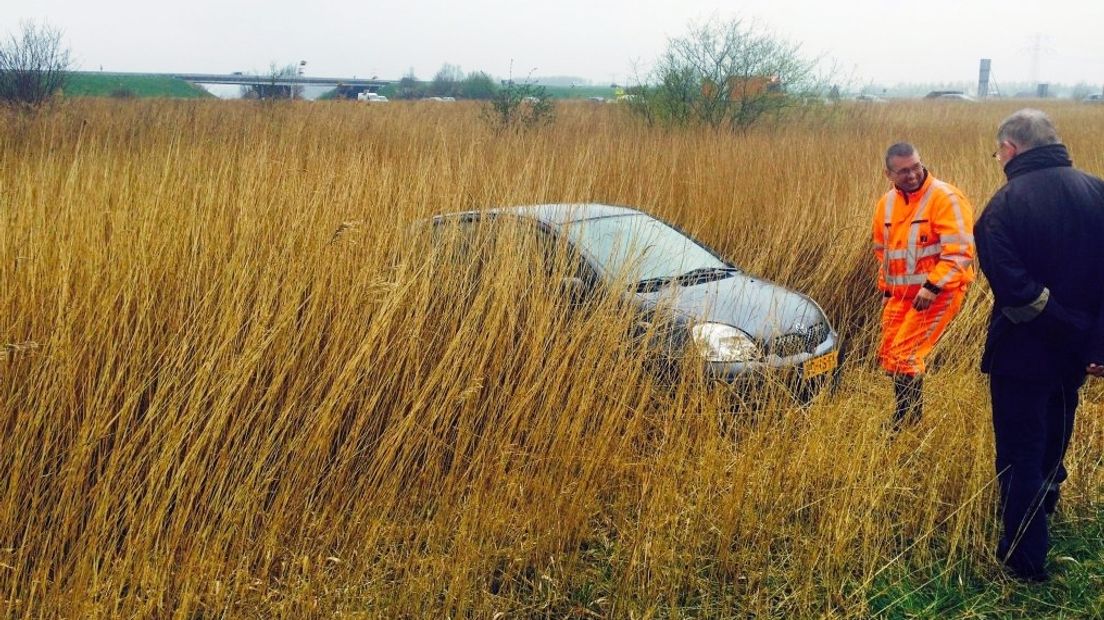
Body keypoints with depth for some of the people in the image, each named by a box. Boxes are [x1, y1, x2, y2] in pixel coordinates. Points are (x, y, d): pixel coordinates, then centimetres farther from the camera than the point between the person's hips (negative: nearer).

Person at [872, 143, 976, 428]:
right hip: (900, 294, 8)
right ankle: (907, 420, 25)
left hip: (938, 292, -8)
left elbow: (960, 252, -20)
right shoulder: (886, 203, 9)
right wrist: (886, 289, 22)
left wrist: (933, 287, -25)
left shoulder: (945, 198, -14)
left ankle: (906, 426, 0)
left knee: (904, 357, -13)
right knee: (888, 357, 11)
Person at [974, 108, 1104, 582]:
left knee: (1020, 454, 7)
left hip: (1023, 352, -5)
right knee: (1053, 441, 26)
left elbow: (1011, 285, -28)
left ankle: (1025, 561, 16)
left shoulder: (1005, 205, -18)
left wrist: (1059, 323, -17)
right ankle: (1045, 504, 49)